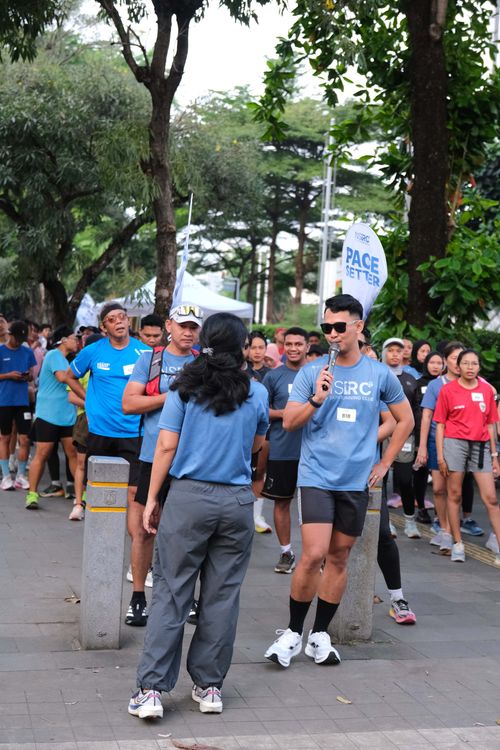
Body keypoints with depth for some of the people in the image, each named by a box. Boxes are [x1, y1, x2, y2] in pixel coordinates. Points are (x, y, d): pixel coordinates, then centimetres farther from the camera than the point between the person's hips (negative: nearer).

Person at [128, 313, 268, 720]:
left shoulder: (186, 386, -2)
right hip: (237, 502, 1)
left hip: (188, 497, -1)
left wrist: (152, 498, 2)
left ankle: (152, 688, 0)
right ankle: (209, 686, 16)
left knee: (171, 593, 2)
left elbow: (167, 446, -4)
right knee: (222, 595, 9)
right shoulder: (257, 393, 2)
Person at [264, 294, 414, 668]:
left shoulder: (380, 374, 2)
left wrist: (385, 463, 8)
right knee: (313, 555, -12)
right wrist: (316, 400, -19)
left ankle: (320, 634, 22)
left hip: (357, 480, 2)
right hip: (317, 476, -2)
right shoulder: (312, 372, -1)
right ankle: (293, 632, 6)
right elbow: (289, 422, -2)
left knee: (339, 558, 9)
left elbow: (406, 419, 14)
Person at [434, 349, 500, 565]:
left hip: (481, 445, 2)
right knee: (454, 495, 4)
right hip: (455, 443, -2)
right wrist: (440, 456, -3)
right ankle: (457, 544, 15)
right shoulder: (448, 390, 1)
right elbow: (440, 424, 2)